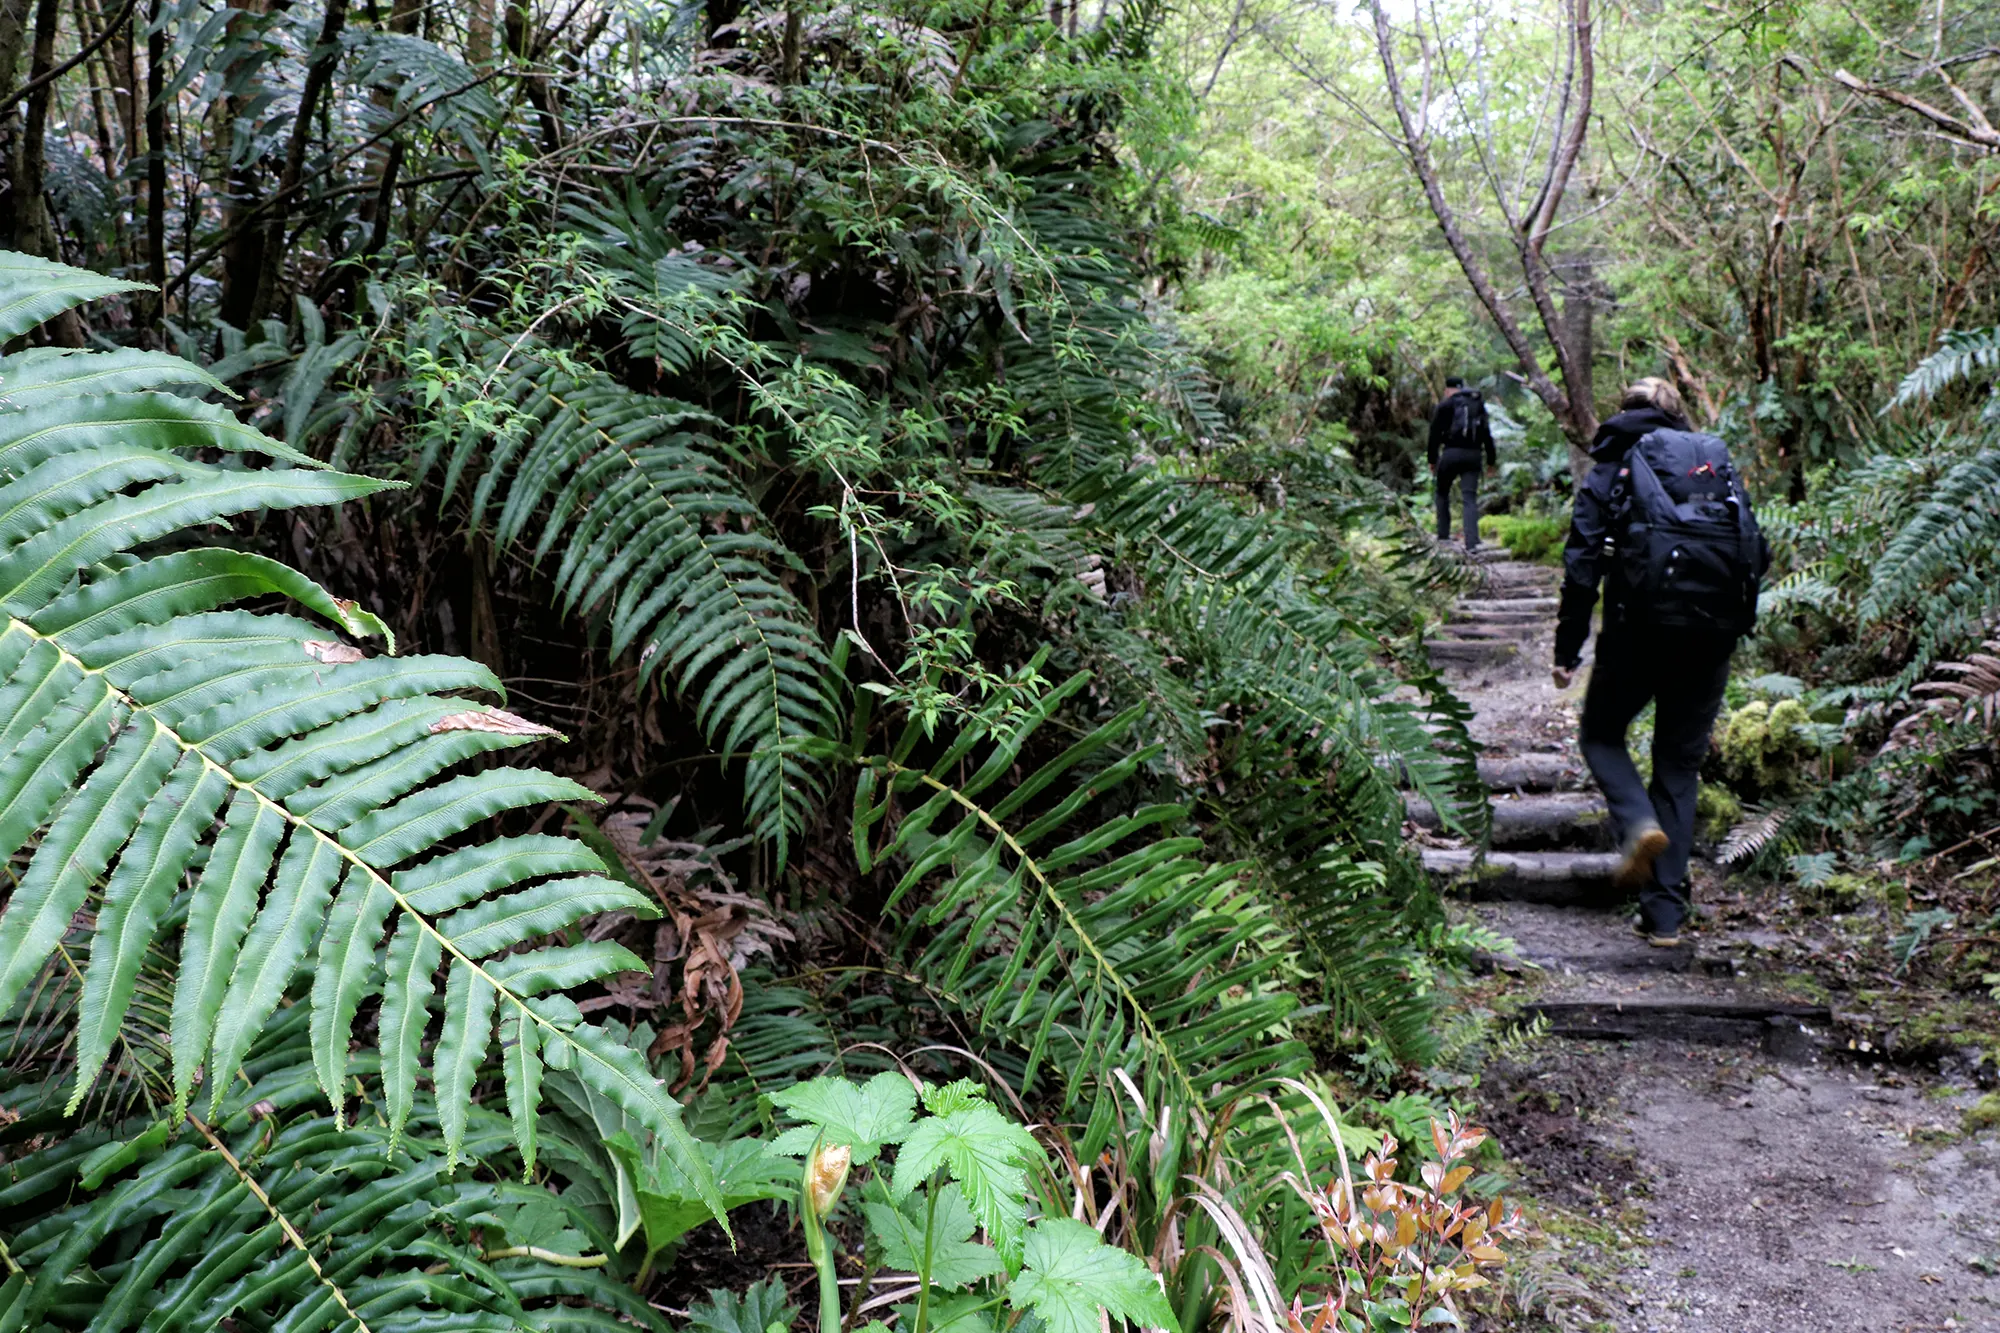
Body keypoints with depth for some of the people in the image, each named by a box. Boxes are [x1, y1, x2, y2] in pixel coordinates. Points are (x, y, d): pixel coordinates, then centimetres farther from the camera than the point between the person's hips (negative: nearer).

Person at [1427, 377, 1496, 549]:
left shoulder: (1444, 406, 2)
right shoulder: (1478, 405, 15)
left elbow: (1435, 434, -2)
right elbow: (1487, 435, 14)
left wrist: (1432, 460, 2)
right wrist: (1491, 460, 16)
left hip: (1451, 453, -3)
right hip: (1473, 455, 3)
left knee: (1442, 492, 18)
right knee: (1470, 498, -2)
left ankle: (1443, 534, 15)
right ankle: (1471, 542, -14)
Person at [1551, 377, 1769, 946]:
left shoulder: (1615, 465, 6)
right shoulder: (1718, 459, 16)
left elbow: (1583, 562, -2)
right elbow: (1756, 552, 11)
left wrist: (1568, 649, 2)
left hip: (1642, 622, -3)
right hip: (1715, 628, 3)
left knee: (1602, 734, 18)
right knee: (1680, 763, 11)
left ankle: (1639, 824, -12)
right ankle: (1666, 914, 7)